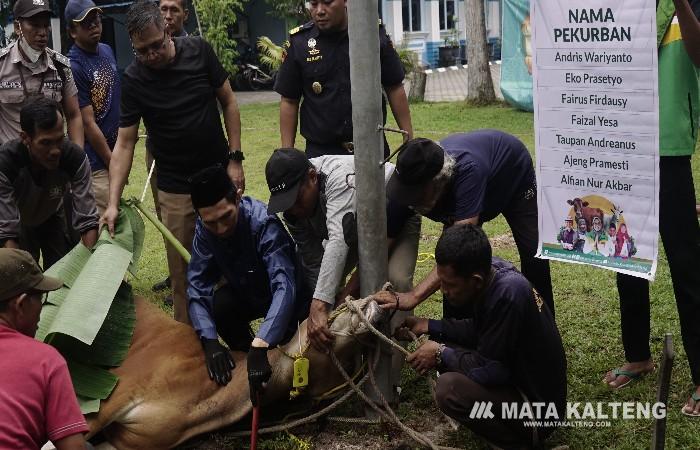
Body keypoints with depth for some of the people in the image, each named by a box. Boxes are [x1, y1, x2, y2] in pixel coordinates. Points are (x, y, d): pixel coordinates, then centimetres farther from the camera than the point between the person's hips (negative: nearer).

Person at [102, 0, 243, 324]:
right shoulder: (134, 80, -9)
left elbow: (228, 102, 4)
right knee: (182, 272, 1)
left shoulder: (198, 51, -5)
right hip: (175, 189, -1)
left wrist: (235, 158, -3)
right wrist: (113, 203, -19)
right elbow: (124, 143, -10)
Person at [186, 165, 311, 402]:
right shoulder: (204, 228, -19)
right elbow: (197, 283, -19)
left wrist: (260, 345, -57)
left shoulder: (264, 224, -36)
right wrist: (210, 342, -33)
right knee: (215, 306, -26)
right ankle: (245, 352, 3)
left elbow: (284, 286, -45)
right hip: (247, 292, 4)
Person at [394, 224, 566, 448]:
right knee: (444, 347, 6)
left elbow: (490, 369, -25)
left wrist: (441, 354, -12)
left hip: (539, 405, -9)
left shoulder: (508, 294, -32)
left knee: (448, 388, -27)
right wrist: (429, 326, 3)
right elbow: (478, 330, 11)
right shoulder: (489, 271, -6)